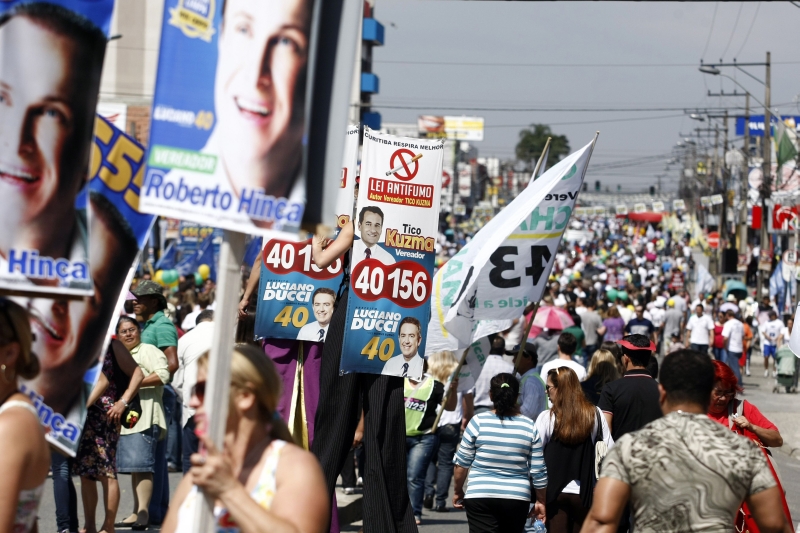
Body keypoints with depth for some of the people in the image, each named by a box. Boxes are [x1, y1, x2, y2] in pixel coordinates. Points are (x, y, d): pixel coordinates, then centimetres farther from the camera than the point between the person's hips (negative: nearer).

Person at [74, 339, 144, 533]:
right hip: (80, 416, 6)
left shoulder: (111, 345, -2)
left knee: (106, 472, -6)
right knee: (85, 473, 9)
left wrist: (123, 402, -11)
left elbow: (137, 374, -3)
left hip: (104, 414, -6)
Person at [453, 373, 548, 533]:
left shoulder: (478, 422, -4)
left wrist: (458, 491, 15)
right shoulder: (530, 427, 1)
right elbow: (538, 471, 3)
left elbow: (462, 463, 0)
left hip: (480, 497, -2)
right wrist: (541, 501, 15)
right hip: (517, 500, 2)